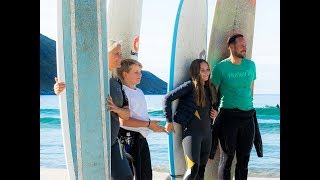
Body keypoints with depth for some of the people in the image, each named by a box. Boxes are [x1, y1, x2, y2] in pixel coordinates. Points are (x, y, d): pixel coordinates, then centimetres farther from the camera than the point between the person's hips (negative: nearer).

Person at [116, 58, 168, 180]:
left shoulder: (139, 92, 15)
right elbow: (124, 120, -22)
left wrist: (154, 125, 4)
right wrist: (148, 124, -18)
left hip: (141, 137, 9)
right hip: (129, 138, -9)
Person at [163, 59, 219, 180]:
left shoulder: (210, 88, 12)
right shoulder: (190, 86, -8)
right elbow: (168, 98, -10)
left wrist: (215, 113, 7)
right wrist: (169, 121, -12)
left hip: (207, 132, 7)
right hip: (191, 131, -7)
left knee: (201, 169, 10)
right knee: (193, 168, -18)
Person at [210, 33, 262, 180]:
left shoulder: (251, 65, 8)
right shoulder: (220, 67, -5)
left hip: (248, 116, 4)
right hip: (228, 116, -4)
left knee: (244, 158, 10)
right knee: (227, 157, 0)